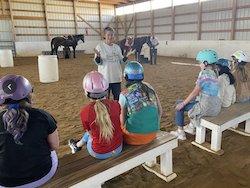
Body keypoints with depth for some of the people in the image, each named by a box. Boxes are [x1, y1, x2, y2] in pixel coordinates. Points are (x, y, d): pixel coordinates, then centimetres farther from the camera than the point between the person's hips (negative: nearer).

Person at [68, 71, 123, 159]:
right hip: (118, 149, 3)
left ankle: (77, 145, 52)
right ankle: (79, 144, 50)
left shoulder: (84, 113, -20)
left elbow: (91, 134, -5)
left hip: (99, 154, -2)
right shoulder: (116, 105, -14)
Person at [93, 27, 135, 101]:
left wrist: (127, 56, -4)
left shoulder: (117, 47, 9)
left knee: (117, 97, 12)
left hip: (116, 77, 4)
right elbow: (98, 63, -7)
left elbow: (121, 61, 12)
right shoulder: (100, 46, -3)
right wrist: (98, 56, -27)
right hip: (105, 77, -4)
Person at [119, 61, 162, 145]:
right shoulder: (149, 88, 3)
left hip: (135, 136, -5)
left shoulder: (124, 95, -10)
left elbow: (122, 121, -4)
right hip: (152, 133, 5)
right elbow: (160, 110, 7)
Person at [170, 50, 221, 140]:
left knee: (179, 104, 6)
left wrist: (182, 104, -6)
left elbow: (194, 93, -16)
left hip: (206, 107, -9)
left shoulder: (204, 75, -19)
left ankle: (180, 132, 16)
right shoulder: (214, 74, 7)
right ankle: (191, 127, 41)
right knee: (192, 101, 33)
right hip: (216, 106, 9)